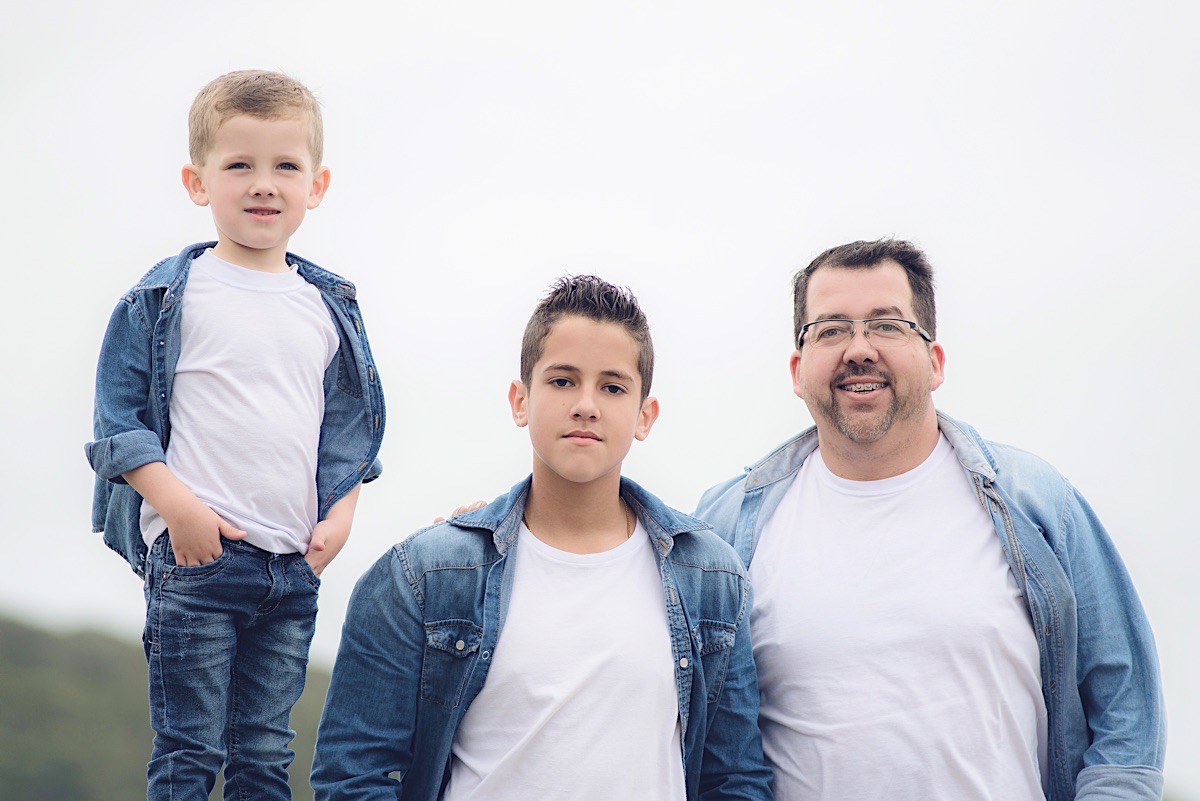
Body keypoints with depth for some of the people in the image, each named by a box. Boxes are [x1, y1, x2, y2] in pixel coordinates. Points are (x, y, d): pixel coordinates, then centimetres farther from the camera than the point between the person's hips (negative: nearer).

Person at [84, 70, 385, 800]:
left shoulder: (332, 307, 12)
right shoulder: (165, 298, -1)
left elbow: (353, 426, 18)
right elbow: (119, 417, -3)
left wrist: (341, 513, 3)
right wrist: (179, 506, -14)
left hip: (295, 567, 4)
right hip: (196, 555, -4)